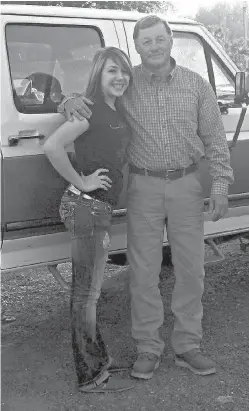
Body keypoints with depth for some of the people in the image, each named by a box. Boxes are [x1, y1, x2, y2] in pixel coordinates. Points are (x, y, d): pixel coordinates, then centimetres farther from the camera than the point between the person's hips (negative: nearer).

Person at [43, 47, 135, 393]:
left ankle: (96, 358, 36)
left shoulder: (116, 112, 12)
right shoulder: (92, 109, -15)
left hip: (97, 207, 9)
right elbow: (52, 146, -28)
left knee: (87, 289, 20)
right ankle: (93, 377, 12)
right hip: (87, 207, -9)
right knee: (87, 292, 0)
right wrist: (81, 182, -21)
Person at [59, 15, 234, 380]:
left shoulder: (196, 85, 2)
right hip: (144, 186, -1)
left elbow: (214, 139, 5)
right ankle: (148, 348, 19)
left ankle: (187, 346, 23)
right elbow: (87, 98, 6)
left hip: (187, 185, 1)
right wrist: (72, 101, -19)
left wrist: (221, 185, -2)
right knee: (144, 270, 4)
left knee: (190, 268, 7)